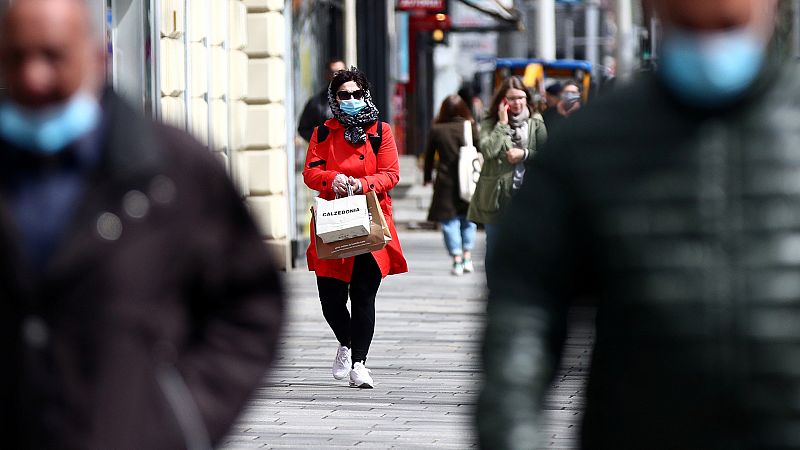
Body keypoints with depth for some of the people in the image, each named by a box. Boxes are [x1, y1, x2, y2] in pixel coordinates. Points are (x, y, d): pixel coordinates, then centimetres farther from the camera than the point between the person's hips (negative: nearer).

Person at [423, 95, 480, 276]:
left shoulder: (436, 130, -2)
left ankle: (457, 261, 0)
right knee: (468, 219, 15)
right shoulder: (471, 127, -2)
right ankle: (467, 257, 12)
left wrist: (427, 177, 19)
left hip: (446, 182, -1)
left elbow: (429, 155, 6)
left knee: (449, 221, 4)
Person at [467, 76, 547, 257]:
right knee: (494, 247, 7)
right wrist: (502, 124, -11)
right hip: (495, 195, 0)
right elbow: (487, 150, -14)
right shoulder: (490, 124, 3)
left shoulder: (536, 123, 4)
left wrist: (525, 154, -12)